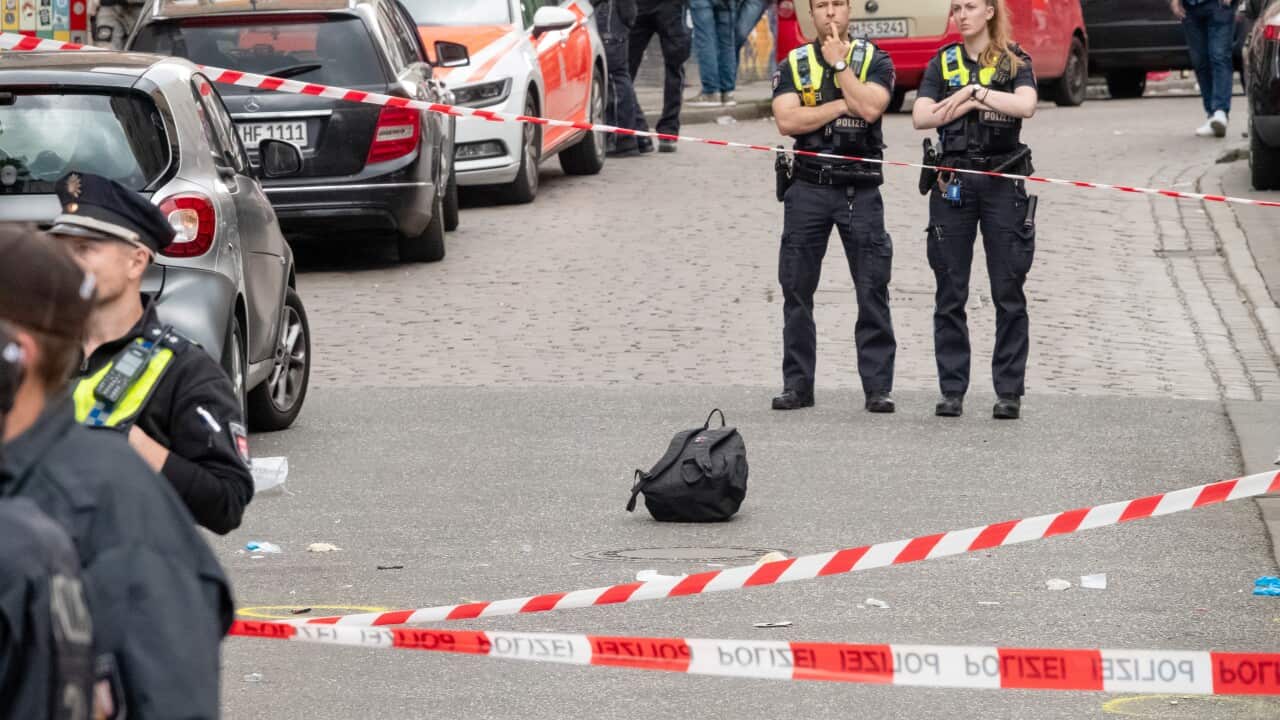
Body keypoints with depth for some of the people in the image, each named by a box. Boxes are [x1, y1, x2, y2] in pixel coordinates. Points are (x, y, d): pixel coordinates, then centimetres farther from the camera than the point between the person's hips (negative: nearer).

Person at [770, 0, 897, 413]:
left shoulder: (874, 61, 4)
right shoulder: (793, 65, 8)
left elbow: (870, 108, -14)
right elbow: (787, 120, -7)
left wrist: (838, 64, -7)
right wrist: (842, 105, -8)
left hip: (861, 189, -2)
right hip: (808, 188, 2)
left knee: (873, 290, -4)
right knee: (797, 290, 2)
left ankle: (878, 387, -1)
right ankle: (797, 385, 9)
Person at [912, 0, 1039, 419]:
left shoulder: (1015, 62, 4)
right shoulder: (942, 64, 10)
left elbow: (1025, 105, -15)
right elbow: (922, 117, -3)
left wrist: (974, 91, -13)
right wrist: (973, 102, -10)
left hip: (1002, 183, -2)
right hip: (953, 183, 2)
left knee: (1008, 293, -1)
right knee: (950, 294, 2)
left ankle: (1009, 392, 3)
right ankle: (952, 391, 7)